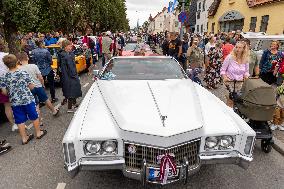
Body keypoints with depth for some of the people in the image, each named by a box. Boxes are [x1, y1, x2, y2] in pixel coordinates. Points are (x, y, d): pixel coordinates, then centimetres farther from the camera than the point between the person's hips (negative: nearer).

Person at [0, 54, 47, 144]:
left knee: (20, 121, 11)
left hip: (15, 102, 2)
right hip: (28, 99, -2)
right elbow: (31, 87, -7)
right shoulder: (24, 73, -10)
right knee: (34, 117, 14)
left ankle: (24, 138, 22)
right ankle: (38, 133, 28)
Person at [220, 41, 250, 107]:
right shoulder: (230, 57, -9)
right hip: (230, 82, -4)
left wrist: (246, 76, -6)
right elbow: (222, 70, -6)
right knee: (230, 102, -4)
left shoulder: (245, 59, 3)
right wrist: (224, 77, -22)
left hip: (240, 84, 4)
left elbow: (246, 71, 15)